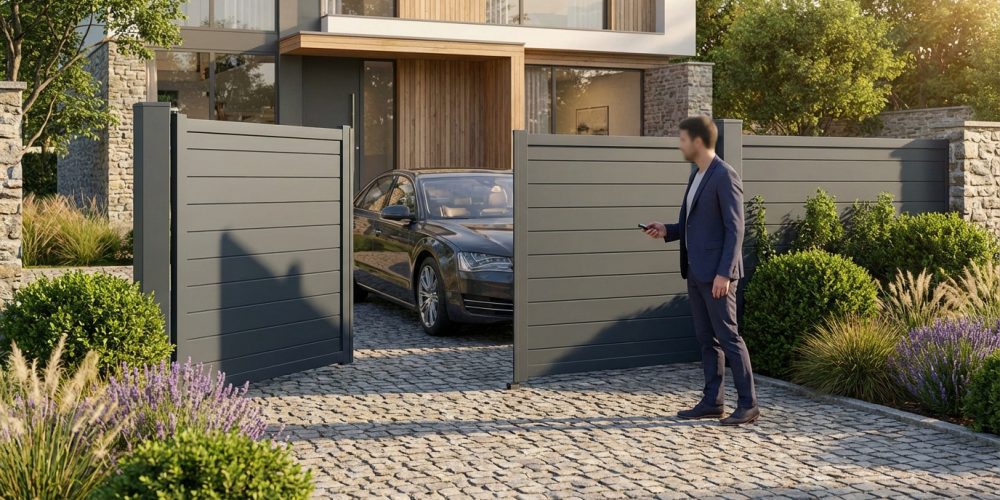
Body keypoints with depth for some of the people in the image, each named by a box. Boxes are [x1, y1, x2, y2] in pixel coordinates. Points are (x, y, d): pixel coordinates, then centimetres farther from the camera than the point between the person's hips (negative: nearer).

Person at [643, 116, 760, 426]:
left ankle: (748, 404, 1)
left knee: (727, 336, -6)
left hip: (717, 272, -9)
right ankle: (712, 402, 16)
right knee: (706, 339, 10)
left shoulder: (725, 176, -14)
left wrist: (724, 274, -23)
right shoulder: (697, 176, 15)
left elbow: (734, 229, -18)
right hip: (696, 271, 9)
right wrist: (667, 231, 7)